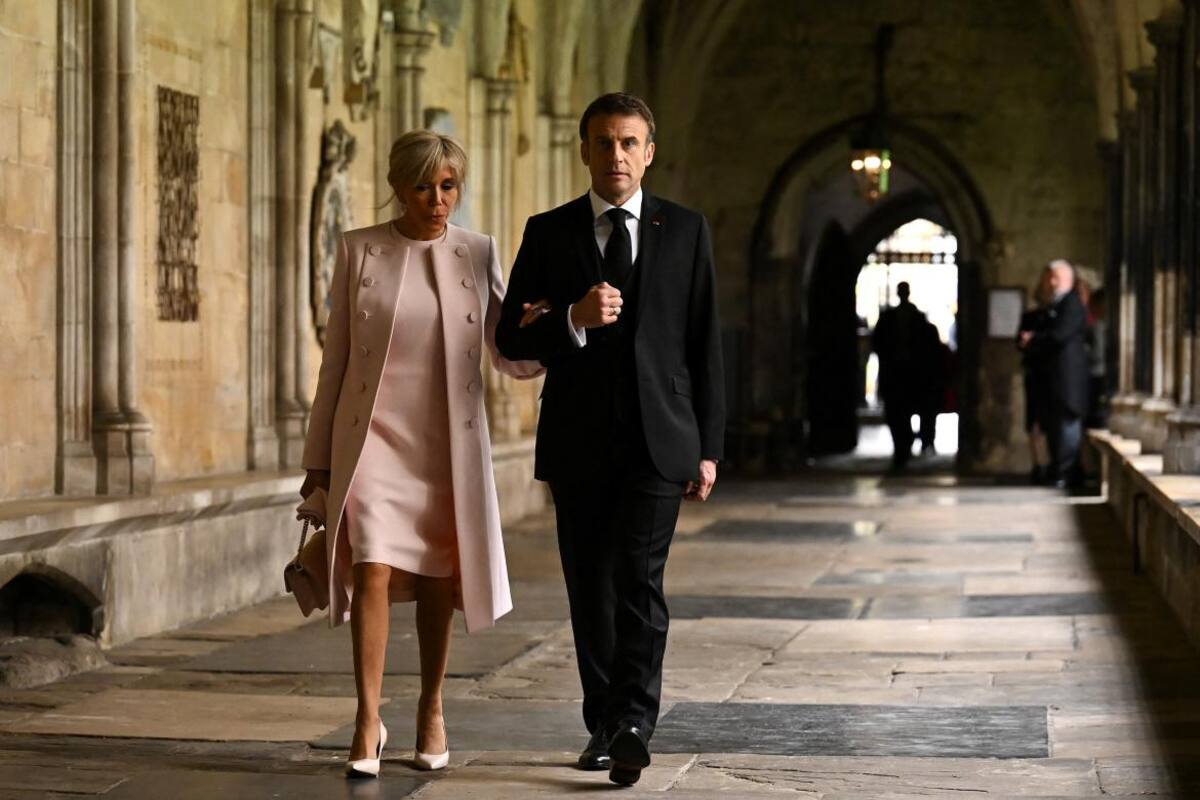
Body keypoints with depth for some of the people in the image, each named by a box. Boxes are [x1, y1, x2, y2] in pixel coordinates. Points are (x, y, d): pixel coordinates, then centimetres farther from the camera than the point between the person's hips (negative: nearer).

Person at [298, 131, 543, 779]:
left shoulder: (478, 254, 4)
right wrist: (319, 456, 6)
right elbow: (336, 357, 6)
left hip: (449, 444, 1)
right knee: (374, 572, -13)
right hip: (374, 436, -1)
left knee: (437, 580, 8)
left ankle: (431, 712, 25)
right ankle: (368, 723, -6)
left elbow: (508, 355, 6)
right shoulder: (358, 250, 2)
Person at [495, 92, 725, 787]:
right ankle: (605, 724, 19)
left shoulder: (686, 230, 6)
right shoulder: (549, 233, 6)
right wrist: (574, 319, -17)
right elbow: (511, 338, 3)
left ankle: (633, 728, -15)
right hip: (579, 442, 2)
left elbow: (705, 345, 5)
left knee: (639, 580, -14)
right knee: (590, 588, 8)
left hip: (659, 439, -2)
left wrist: (709, 448, 2)